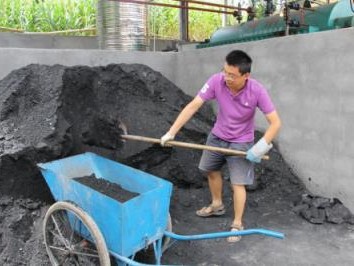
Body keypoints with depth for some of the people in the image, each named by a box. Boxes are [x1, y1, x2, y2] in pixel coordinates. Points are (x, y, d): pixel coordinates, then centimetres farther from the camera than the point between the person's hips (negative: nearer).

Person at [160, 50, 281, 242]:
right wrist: (171, 132, -26)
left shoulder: (257, 91, -29)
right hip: (217, 136, 4)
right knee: (211, 170, 20)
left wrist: (263, 145, -36)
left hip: (241, 142, -4)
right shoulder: (216, 81, -24)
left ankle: (237, 224, 18)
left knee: (238, 183, -3)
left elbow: (275, 122, -23)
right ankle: (217, 205, 46)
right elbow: (193, 106, -23)